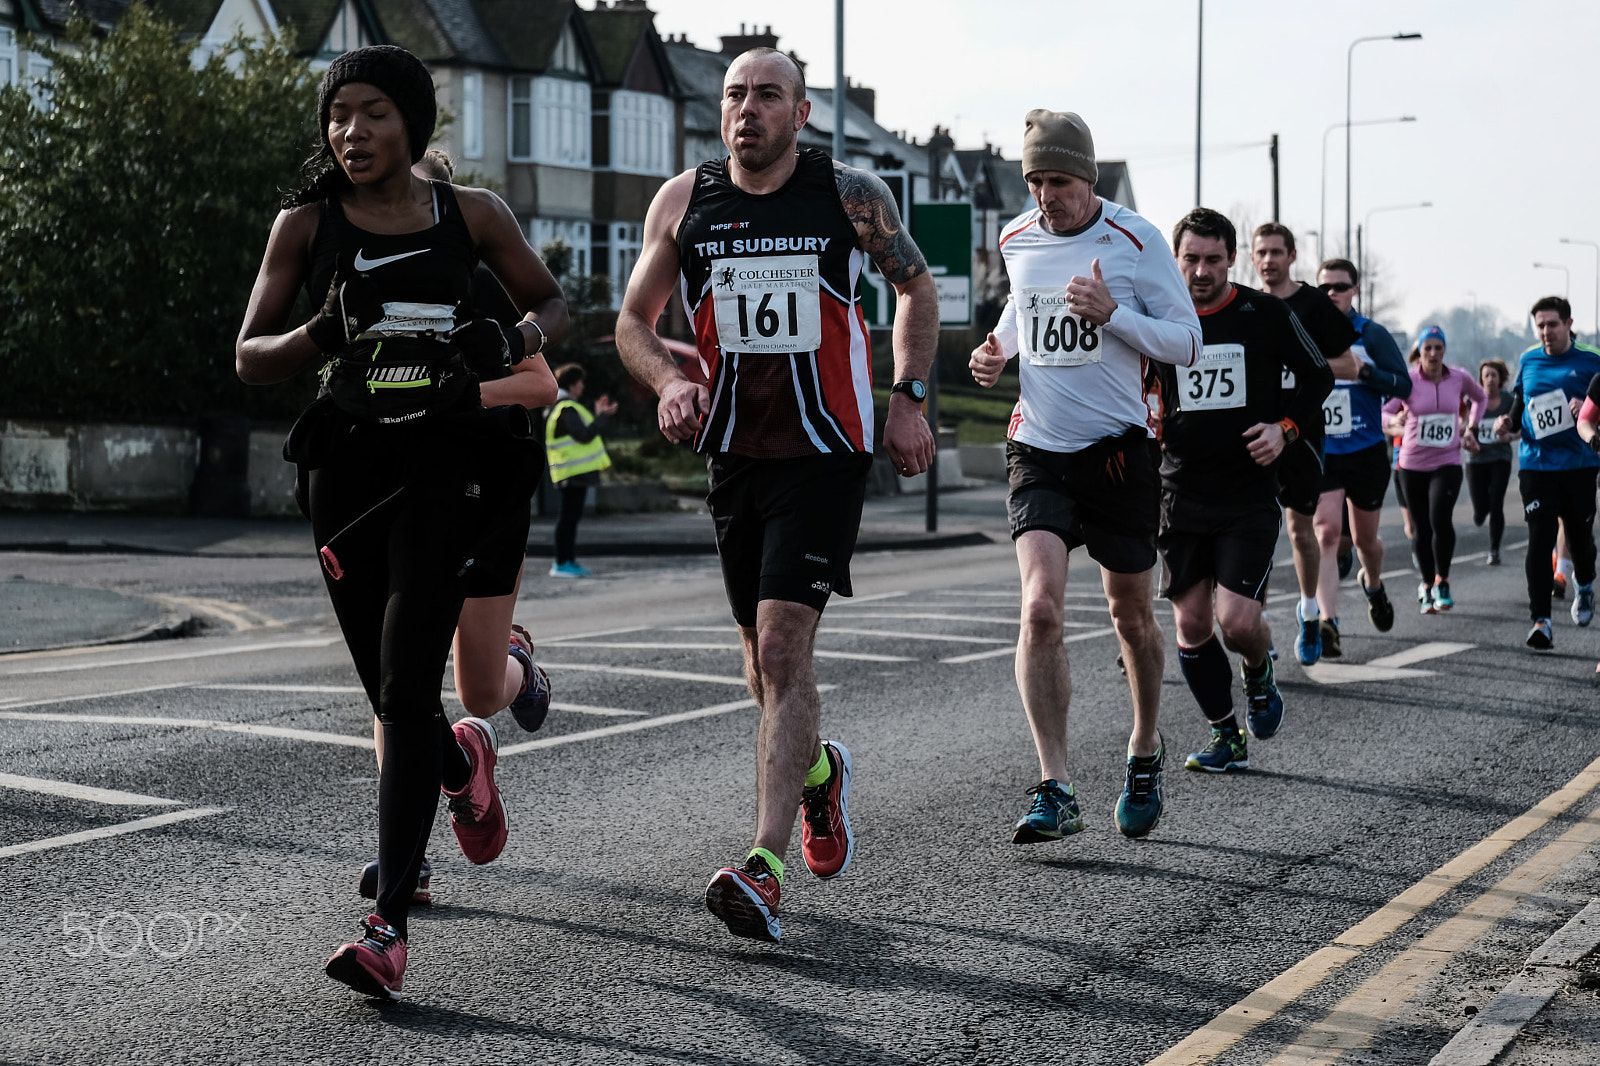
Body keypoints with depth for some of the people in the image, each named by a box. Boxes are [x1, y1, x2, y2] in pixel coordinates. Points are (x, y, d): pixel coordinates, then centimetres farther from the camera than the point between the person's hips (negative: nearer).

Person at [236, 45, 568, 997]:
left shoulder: (471, 215, 4)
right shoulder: (307, 225, 5)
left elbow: (552, 302, 17)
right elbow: (250, 357, 3)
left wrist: (511, 338, -6)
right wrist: (325, 335, -17)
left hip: (446, 462, -2)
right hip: (349, 463, 2)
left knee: (405, 691, -13)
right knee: (389, 695, 10)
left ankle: (390, 927, -14)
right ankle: (464, 761, 47)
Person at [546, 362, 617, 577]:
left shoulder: (560, 406, 19)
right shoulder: (567, 409, -15)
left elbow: (580, 434, 21)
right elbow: (584, 436, -22)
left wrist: (597, 415, 21)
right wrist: (601, 416, -12)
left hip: (576, 471, 11)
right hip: (574, 471, -11)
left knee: (571, 515, 14)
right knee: (569, 516, -9)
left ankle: (568, 561, 19)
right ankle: (561, 564, -8)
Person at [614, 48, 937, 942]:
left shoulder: (853, 195, -3)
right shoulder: (682, 202, 3)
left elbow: (917, 285, 12)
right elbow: (634, 320, 12)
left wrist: (909, 400, 3)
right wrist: (667, 380, -9)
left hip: (826, 454, -4)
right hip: (734, 454, 4)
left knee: (783, 648, -16)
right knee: (765, 657, 12)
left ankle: (766, 869, -18)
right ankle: (820, 772, 44)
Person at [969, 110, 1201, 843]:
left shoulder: (1136, 241, -8)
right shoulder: (1015, 241, 4)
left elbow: (1187, 344, -6)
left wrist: (1112, 314, -21)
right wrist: (999, 349, 4)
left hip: (1118, 447, -2)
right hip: (1038, 448, 2)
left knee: (1131, 615, 11)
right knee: (1040, 608, -17)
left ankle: (1145, 753, 37)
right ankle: (1056, 792, -14)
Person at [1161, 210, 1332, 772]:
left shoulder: (1266, 314, -3)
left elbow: (1318, 376, 9)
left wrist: (1285, 428, -7)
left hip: (1250, 493, -3)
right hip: (1181, 494, 3)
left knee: (1237, 620, -14)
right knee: (1191, 624, 2)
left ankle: (1259, 672, 21)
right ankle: (1226, 737, 19)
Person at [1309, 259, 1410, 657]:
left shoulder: (1372, 336, -3)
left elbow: (1403, 386, -7)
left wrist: (1364, 372, -22)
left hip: (1367, 452, 0)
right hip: (1320, 453, 0)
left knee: (1364, 538, 14)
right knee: (1326, 533, -17)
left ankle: (1373, 584, 48)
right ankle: (1328, 622, -24)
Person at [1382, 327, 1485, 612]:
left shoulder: (1459, 378, 1)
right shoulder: (1408, 381, -7)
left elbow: (1480, 398, 22)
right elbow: (1384, 412, -18)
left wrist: (1471, 428, 13)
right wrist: (1395, 421, -39)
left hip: (1447, 463, 0)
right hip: (1413, 464, 0)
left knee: (1441, 519, -21)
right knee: (1421, 528, 4)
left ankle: (1441, 580, -4)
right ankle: (1427, 584, 24)